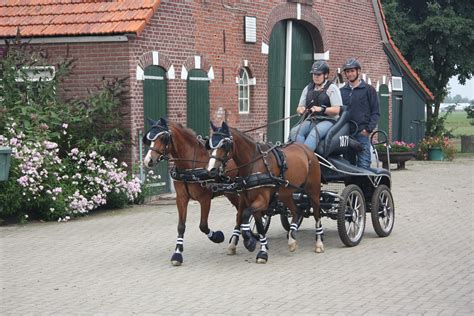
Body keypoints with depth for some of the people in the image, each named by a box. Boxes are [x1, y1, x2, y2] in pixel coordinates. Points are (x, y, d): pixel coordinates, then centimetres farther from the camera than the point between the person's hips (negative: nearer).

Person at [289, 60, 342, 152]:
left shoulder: (332, 88, 4)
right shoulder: (308, 89, 20)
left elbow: (336, 110, -4)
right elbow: (299, 108, 23)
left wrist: (321, 109, -19)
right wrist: (301, 110, -3)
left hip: (327, 121, -5)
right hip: (310, 120, 5)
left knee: (314, 133, -38)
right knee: (294, 131, -26)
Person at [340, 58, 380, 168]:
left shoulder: (368, 89, 3)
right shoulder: (342, 91, 15)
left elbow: (375, 112, 1)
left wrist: (368, 129, -11)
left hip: (362, 133, -4)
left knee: (363, 164, -8)